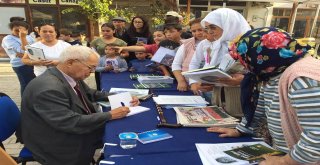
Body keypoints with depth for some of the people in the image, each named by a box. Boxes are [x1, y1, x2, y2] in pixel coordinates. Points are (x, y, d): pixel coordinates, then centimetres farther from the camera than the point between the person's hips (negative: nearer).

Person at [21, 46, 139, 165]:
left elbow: (91, 94, 9)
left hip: (72, 130, 8)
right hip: (59, 144, -8)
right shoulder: (48, 88, -31)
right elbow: (71, 123, -32)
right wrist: (110, 115, -25)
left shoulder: (72, 75, -5)